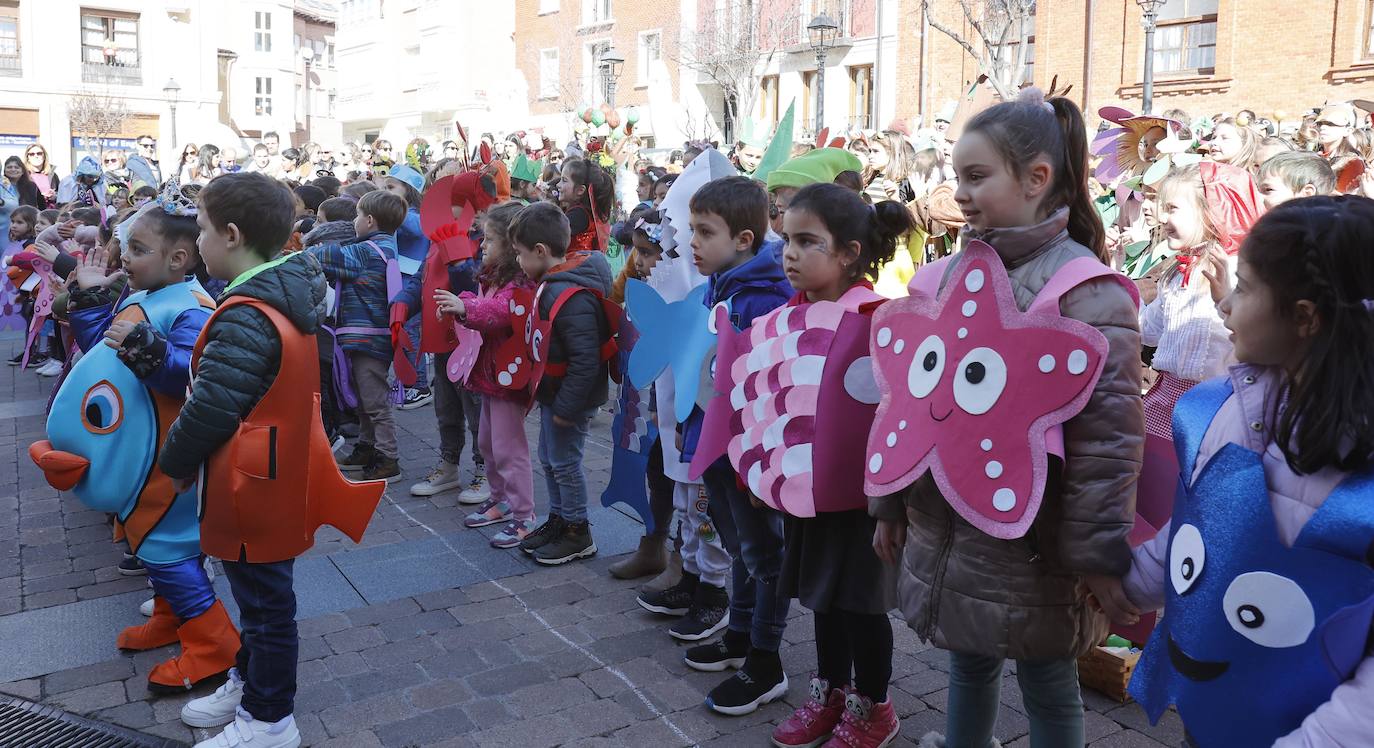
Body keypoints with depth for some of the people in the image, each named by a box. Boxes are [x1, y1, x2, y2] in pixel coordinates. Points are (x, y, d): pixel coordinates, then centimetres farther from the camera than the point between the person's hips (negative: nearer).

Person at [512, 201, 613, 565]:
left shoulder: (571, 298, -29)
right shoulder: (552, 282, 3)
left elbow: (585, 360, -29)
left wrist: (566, 407, -23)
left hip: (570, 398, -10)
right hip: (553, 391, 10)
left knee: (565, 462, 4)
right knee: (549, 458, 20)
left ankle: (578, 534, 20)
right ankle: (558, 519, 37)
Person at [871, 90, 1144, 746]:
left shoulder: (1084, 286, -14)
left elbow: (1106, 433, -17)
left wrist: (1098, 554, -17)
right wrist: (890, 502, 12)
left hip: (1029, 541, -5)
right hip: (944, 526, 6)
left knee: (1047, 683, 13)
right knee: (968, 663, 22)